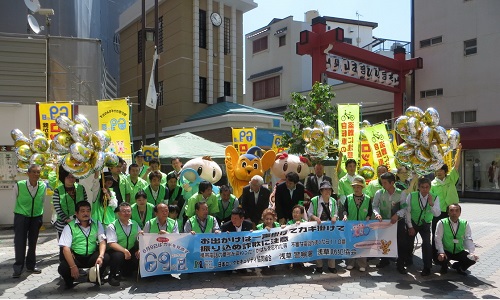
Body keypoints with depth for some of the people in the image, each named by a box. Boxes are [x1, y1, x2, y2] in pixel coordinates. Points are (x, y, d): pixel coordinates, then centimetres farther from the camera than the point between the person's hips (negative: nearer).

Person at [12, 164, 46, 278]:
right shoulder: (19, 186, -15)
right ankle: (18, 268, 7)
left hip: (36, 217, 3)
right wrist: (19, 213, 7)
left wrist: (40, 217, 10)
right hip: (21, 217, -3)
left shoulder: (43, 186, -6)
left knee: (33, 242, 12)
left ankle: (31, 266, 25)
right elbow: (15, 201, 0)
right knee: (20, 242, -3)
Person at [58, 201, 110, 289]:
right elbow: (66, 248, -12)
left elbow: (102, 241, -3)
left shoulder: (97, 224, 5)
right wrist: (73, 267, -23)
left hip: (92, 256, 1)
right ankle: (70, 281, 10)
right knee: (63, 268, -29)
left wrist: (100, 256, -23)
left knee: (106, 258, -27)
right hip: (76, 257, -1)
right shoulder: (69, 227, -4)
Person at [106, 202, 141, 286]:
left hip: (131, 251, 5)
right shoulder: (112, 226, -9)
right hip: (117, 251, -5)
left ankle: (125, 272, 11)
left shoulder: (134, 224, 6)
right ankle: (113, 276, -8)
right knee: (118, 255, -36)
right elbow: (111, 243, -19)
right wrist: (125, 251, -31)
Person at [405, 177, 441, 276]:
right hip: (412, 223, 0)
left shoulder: (434, 198, -13)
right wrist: (410, 226, -10)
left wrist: (431, 204, -38)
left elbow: (437, 214, -23)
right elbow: (407, 212, -10)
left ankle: (427, 268, -4)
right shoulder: (411, 196, -16)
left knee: (426, 243, -18)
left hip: (425, 224, 0)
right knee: (409, 243, 7)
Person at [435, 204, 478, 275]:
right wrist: (441, 252, -28)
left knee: (472, 259, -21)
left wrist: (471, 253, -23)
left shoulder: (465, 224, -2)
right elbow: (438, 239, -14)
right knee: (441, 258, -33)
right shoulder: (442, 223, -9)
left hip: (459, 252, 3)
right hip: (446, 251, -3)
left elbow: (469, 239, -8)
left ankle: (458, 266, 13)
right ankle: (444, 267, 8)